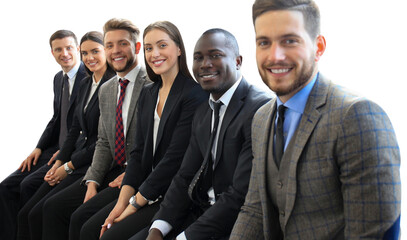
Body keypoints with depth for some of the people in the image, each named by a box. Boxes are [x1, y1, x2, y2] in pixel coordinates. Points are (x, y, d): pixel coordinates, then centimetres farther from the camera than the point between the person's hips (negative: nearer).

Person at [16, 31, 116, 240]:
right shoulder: (85, 84, 15)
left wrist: (69, 166, -10)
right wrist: (58, 163, 4)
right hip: (73, 162, 8)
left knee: (39, 214, -15)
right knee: (25, 214, -2)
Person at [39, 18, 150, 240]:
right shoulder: (106, 90, 14)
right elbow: (103, 142, 14)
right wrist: (92, 181, 0)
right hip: (112, 171, 8)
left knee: (82, 216, -21)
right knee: (53, 207, -3)